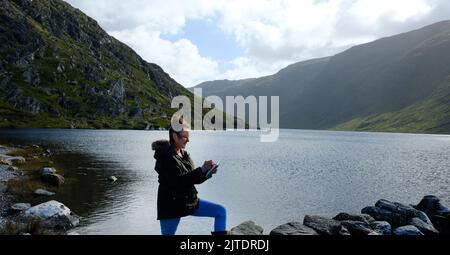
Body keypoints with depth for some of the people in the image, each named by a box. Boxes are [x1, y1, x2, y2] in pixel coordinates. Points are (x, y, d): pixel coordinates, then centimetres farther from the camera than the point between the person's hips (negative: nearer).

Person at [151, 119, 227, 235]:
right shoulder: (165, 156, -17)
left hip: (191, 201, 7)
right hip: (171, 205, -7)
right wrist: (202, 169, -27)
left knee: (221, 211, 2)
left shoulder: (184, 154, 7)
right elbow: (178, 180, -26)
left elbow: (194, 178, 11)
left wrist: (209, 172, -8)